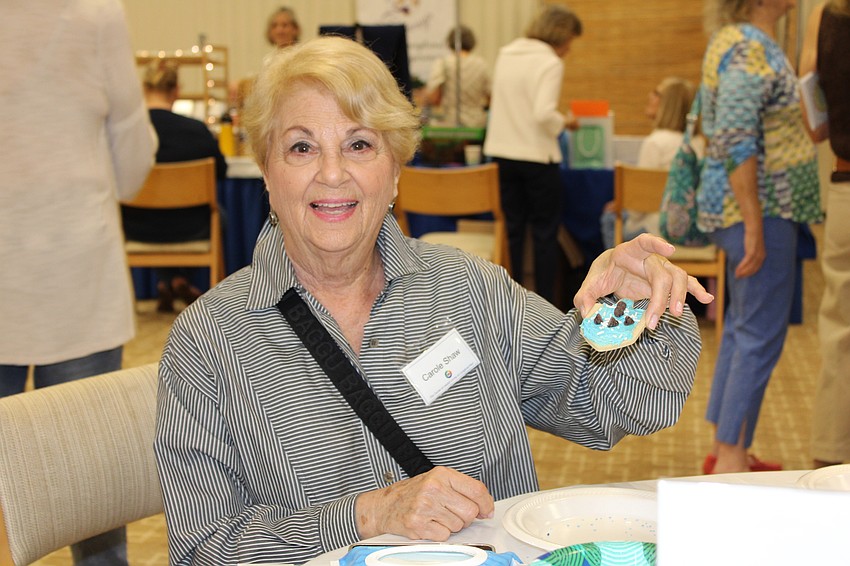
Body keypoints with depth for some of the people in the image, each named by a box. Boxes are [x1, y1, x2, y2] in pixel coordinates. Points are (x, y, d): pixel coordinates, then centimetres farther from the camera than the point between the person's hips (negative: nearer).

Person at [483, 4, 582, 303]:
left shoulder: (505, 55, 9)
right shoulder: (549, 63, -13)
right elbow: (544, 114, -24)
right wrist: (564, 122, -5)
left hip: (501, 153, 6)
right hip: (536, 156, -6)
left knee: (512, 229, 13)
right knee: (545, 233, 5)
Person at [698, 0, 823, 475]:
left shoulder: (743, 41, 14)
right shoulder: (751, 48, -17)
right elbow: (735, 140, -24)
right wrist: (755, 227, -24)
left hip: (757, 207, 11)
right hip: (762, 206, -11)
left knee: (743, 328, 14)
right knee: (762, 335, -6)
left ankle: (726, 449, 22)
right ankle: (730, 460, -1)